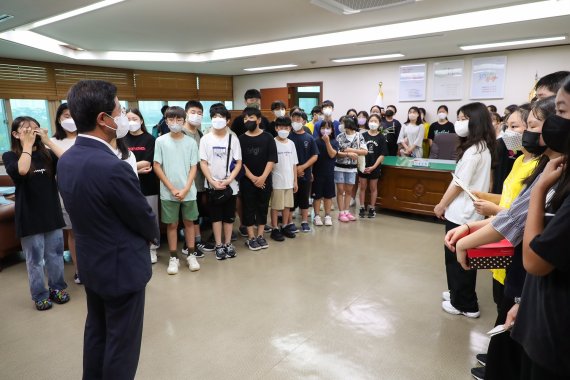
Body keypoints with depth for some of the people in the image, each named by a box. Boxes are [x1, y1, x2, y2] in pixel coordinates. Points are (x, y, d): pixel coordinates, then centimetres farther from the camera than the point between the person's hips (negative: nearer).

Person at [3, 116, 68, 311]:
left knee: (55, 255, 13)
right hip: (29, 216, -2)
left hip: (52, 213, 2)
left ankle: (57, 288, 29)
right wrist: (27, 144, -14)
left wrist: (48, 141, -13)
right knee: (35, 259, 8)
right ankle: (40, 295, 22)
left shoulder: (47, 154, 3)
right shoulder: (10, 156, -2)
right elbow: (21, 170, -24)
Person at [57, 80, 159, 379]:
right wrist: (153, 235, 4)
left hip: (90, 263, 9)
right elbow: (144, 219, -18)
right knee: (122, 342, 10)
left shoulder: (65, 161, -1)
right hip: (122, 267, -9)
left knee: (96, 331, 25)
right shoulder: (113, 167, -29)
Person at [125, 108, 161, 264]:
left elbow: (148, 163, -11)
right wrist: (137, 169, -15)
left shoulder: (150, 139, -2)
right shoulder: (123, 140, 5)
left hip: (148, 186, -2)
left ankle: (152, 249, 20)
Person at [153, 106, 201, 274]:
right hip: (168, 192, -1)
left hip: (188, 192, 1)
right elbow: (157, 166, -3)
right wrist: (172, 189, -9)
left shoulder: (191, 142, -1)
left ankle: (191, 254, 23)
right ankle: (173, 258, 18)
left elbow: (194, 168, 0)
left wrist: (185, 189, -11)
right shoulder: (160, 141, -3)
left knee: (189, 222, 11)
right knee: (172, 224, 8)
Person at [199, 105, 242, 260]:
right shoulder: (205, 139, -1)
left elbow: (238, 163, -2)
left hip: (230, 184, 1)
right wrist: (213, 182, -12)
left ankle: (228, 244, 22)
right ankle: (219, 245, 17)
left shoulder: (233, 138, -1)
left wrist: (228, 180, -13)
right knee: (216, 216, 7)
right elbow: (203, 163, -2)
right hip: (212, 185, 0)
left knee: (229, 216, 9)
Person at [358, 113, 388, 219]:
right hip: (363, 166, 1)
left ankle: (372, 208, 21)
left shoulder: (381, 137, -3)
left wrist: (373, 166, -12)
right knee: (363, 187, 9)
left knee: (373, 188, 11)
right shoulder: (363, 135, -1)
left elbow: (382, 155, -5)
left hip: (374, 167, -1)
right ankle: (362, 208, 19)